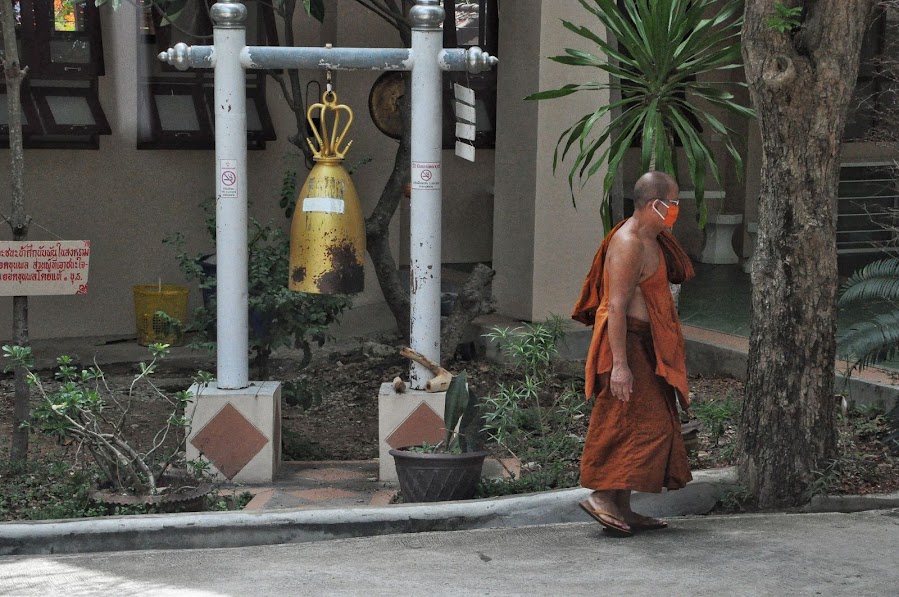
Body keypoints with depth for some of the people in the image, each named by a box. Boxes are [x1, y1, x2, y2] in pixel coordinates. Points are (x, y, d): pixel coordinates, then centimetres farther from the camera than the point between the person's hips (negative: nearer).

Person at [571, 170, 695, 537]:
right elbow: (616, 306, -23)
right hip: (626, 342, -10)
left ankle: (622, 507, 14)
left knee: (644, 425, 10)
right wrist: (620, 363, -27)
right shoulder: (628, 245, -18)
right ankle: (602, 496, -8)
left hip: (645, 346, 10)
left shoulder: (651, 241, 15)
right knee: (638, 424, -12)